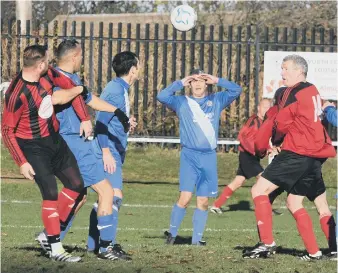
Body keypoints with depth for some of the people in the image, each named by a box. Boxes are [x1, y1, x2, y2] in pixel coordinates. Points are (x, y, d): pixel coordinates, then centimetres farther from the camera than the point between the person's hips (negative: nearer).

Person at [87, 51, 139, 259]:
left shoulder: (120, 89, 16)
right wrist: (106, 152, -25)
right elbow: (101, 122, -22)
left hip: (113, 153, 11)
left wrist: (126, 122, 35)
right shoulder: (116, 90, -15)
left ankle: (93, 244, 18)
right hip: (109, 152, -11)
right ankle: (107, 245, -19)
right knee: (115, 195, -15)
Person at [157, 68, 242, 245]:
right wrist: (180, 83, -4)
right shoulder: (182, 102, 5)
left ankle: (197, 240, 9)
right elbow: (162, 96, -8)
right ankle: (172, 234, 0)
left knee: (203, 201, 4)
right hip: (189, 155, -3)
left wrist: (217, 81, 1)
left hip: (209, 157, 3)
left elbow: (236, 90, 6)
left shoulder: (216, 101, 12)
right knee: (185, 197, -13)